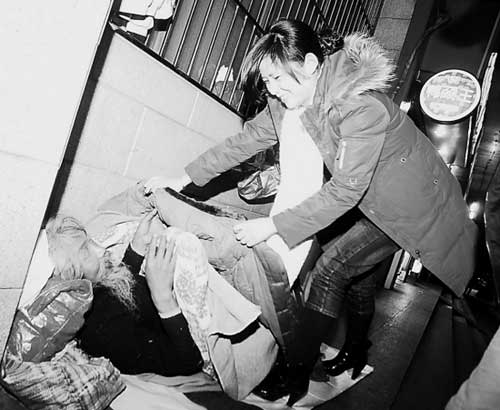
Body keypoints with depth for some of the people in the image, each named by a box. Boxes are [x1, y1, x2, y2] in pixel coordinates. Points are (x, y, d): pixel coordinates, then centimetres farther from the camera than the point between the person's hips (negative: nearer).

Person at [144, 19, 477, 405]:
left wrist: (272, 225, -34)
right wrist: (184, 178, -11)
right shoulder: (288, 101, -11)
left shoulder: (362, 107, -34)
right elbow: (246, 139, -8)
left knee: (332, 267, -15)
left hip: (412, 204, -8)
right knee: (356, 266, 19)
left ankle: (295, 376, -1)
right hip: (372, 200, 8)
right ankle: (356, 353, 44)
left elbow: (345, 189, -35)